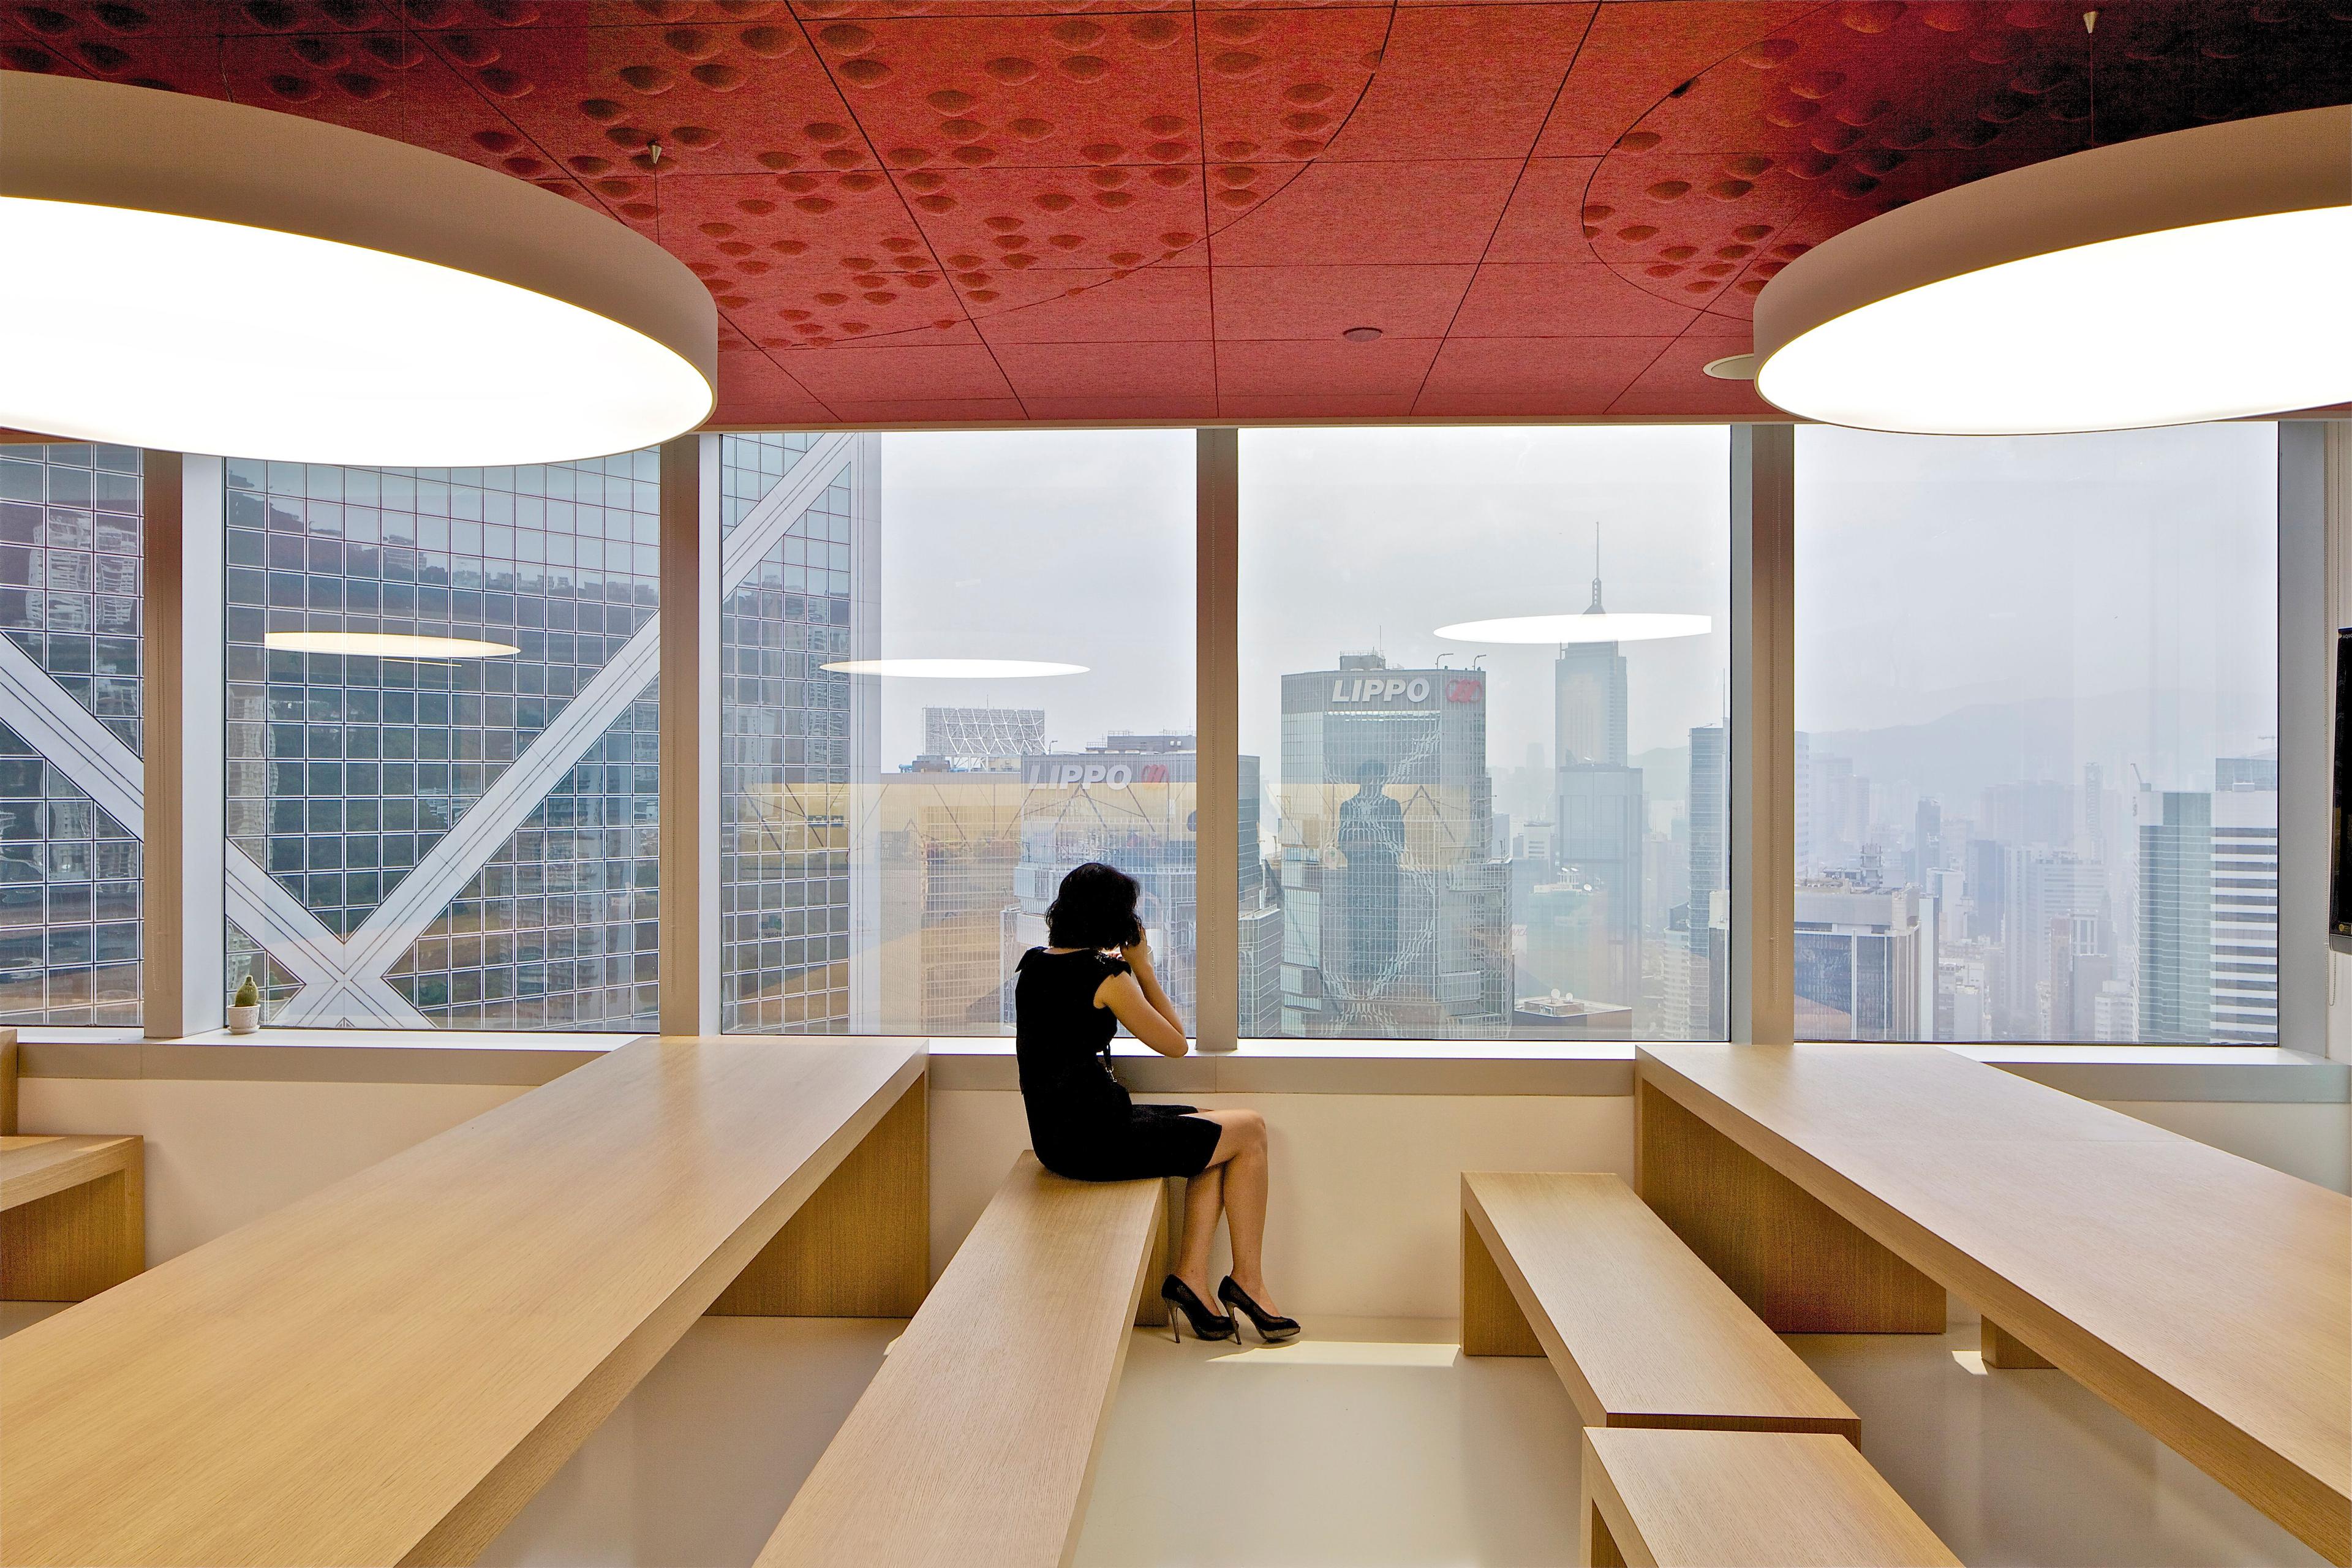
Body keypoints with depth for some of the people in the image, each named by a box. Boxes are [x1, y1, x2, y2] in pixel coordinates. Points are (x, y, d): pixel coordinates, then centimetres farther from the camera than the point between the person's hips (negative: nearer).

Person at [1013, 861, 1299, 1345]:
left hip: (1054, 1133, 9)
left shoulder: (1034, 963, 6)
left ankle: (1191, 1276, 16)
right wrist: (1143, 967, -2)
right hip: (1095, 1140, -9)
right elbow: (1176, 1044, -7)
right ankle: (1247, 1280, 19)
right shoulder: (1106, 975, -18)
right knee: (1250, 1132, 7)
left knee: (1214, 1137, 20)